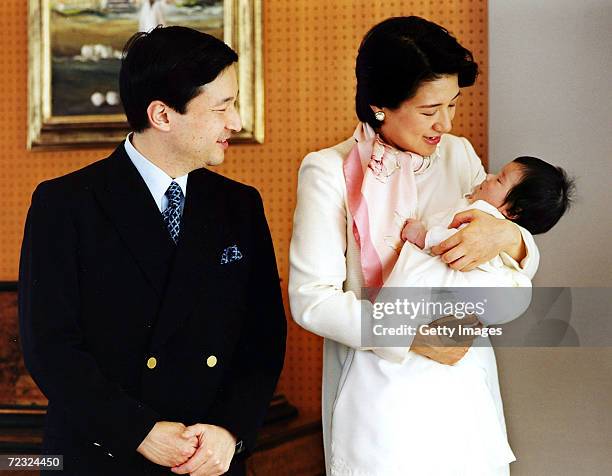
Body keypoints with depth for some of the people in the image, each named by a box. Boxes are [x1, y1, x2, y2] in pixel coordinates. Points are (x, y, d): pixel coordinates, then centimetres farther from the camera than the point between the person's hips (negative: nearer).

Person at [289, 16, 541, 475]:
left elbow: (525, 266, 6)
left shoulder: (459, 154, 5)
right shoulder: (329, 172, -9)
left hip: (467, 386, 4)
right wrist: (411, 338, -20)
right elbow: (311, 298, -14)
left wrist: (507, 237, -17)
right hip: (382, 395, -4)